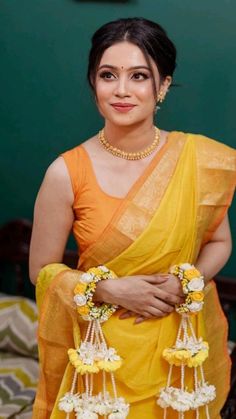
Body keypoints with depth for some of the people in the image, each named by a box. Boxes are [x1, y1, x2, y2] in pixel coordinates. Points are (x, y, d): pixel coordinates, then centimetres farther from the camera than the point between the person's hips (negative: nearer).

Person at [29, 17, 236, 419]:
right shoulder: (67, 173, -15)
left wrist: (185, 283, -15)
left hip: (181, 344, 2)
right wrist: (110, 289, -19)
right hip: (106, 345, -2)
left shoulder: (200, 160, -10)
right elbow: (42, 270, -5)